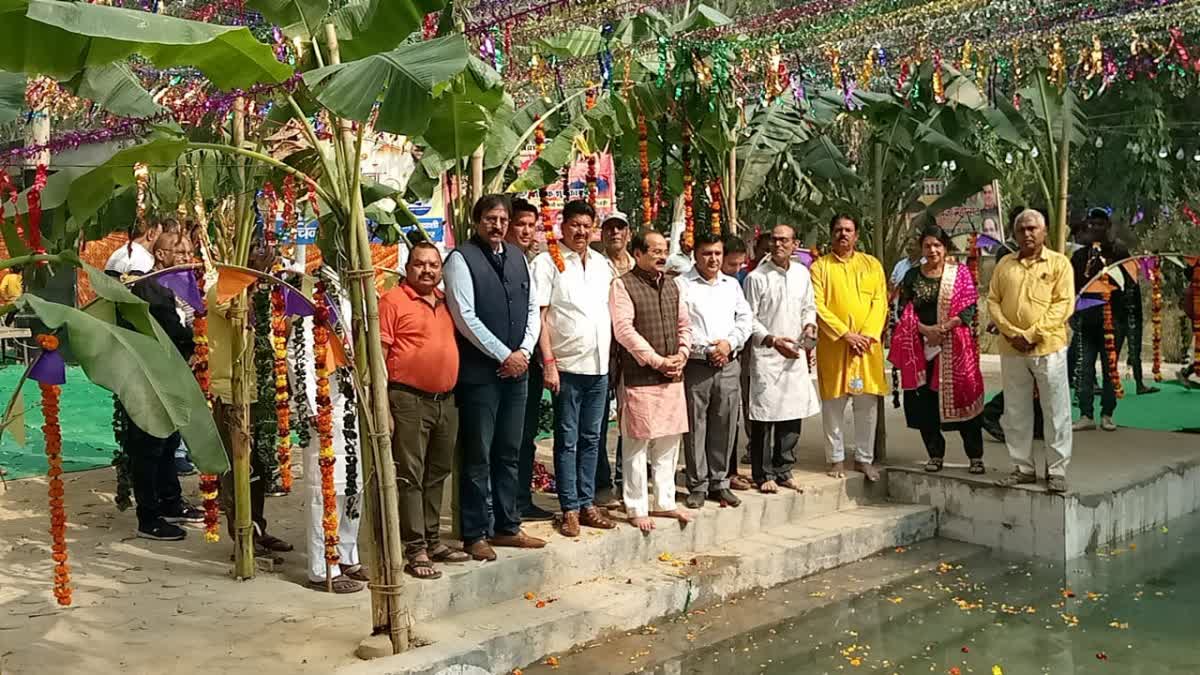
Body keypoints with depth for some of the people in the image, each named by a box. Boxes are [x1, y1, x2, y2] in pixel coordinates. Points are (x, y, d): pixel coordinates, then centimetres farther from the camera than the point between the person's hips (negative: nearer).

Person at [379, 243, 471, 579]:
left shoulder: (446, 302, 15)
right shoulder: (392, 301, -6)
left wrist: (455, 394, 15)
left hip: (446, 401, 7)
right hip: (409, 400, -7)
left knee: (437, 475, 14)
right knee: (410, 476, -3)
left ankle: (433, 541, 24)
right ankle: (415, 550, 1)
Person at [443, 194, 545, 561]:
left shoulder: (517, 256, 12)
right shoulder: (461, 258, -7)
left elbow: (532, 308, 14)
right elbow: (465, 317, -14)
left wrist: (524, 352, -1)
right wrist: (504, 355, -12)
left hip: (516, 369, 6)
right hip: (479, 372, -6)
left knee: (509, 453, 13)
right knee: (478, 456, 0)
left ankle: (507, 527, 23)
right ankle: (475, 535, 10)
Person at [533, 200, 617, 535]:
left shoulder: (601, 263, 12)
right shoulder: (548, 262, -4)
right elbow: (539, 316, -8)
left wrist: (614, 353, 9)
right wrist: (548, 362, -14)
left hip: (600, 365, 5)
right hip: (567, 365, -5)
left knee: (591, 439, 11)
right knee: (567, 441, 2)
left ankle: (587, 503, 19)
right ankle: (570, 509, 9)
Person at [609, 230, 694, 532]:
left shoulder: (671, 286, 14)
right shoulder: (623, 285, -7)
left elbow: (684, 325, 18)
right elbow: (624, 329, -15)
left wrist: (681, 355, -1)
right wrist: (657, 360, -16)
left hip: (673, 377, 7)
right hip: (640, 378, -7)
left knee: (668, 443, 13)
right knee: (638, 444, -1)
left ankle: (664, 502, 24)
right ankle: (637, 509, 8)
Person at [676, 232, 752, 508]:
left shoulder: (732, 284, 17)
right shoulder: (682, 284, 0)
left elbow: (745, 319, 14)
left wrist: (729, 343, -4)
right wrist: (706, 349, -13)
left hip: (728, 364, 4)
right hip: (695, 365, -4)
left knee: (725, 426, 7)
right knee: (695, 427, -1)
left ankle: (719, 482, 17)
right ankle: (698, 486, 7)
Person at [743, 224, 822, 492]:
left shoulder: (802, 273, 8)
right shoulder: (756, 277, -8)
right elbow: (749, 318, -8)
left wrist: (809, 325, -1)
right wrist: (772, 340, -18)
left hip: (795, 354, 5)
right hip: (766, 355, -5)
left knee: (793, 412, 8)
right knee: (764, 414, -3)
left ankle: (783, 470, 21)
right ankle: (763, 474, 8)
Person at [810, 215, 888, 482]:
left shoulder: (872, 264, 10)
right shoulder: (820, 266, 3)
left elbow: (880, 302, 4)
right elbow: (818, 306, -6)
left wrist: (868, 334, -10)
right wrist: (845, 334, -14)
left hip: (867, 344, 2)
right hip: (833, 345, -2)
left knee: (868, 403, 3)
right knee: (833, 403, 2)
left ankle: (864, 458, 13)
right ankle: (836, 458, 11)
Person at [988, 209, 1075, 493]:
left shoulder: (1059, 263, 1)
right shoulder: (1005, 265, 12)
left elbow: (1063, 304, -7)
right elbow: (993, 301, 7)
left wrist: (1032, 334, -14)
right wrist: (1011, 333, -8)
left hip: (1048, 348, -4)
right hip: (1011, 350, 4)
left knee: (1056, 412, 1)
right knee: (1016, 413, 9)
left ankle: (1057, 470, 9)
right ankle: (1023, 467, 20)